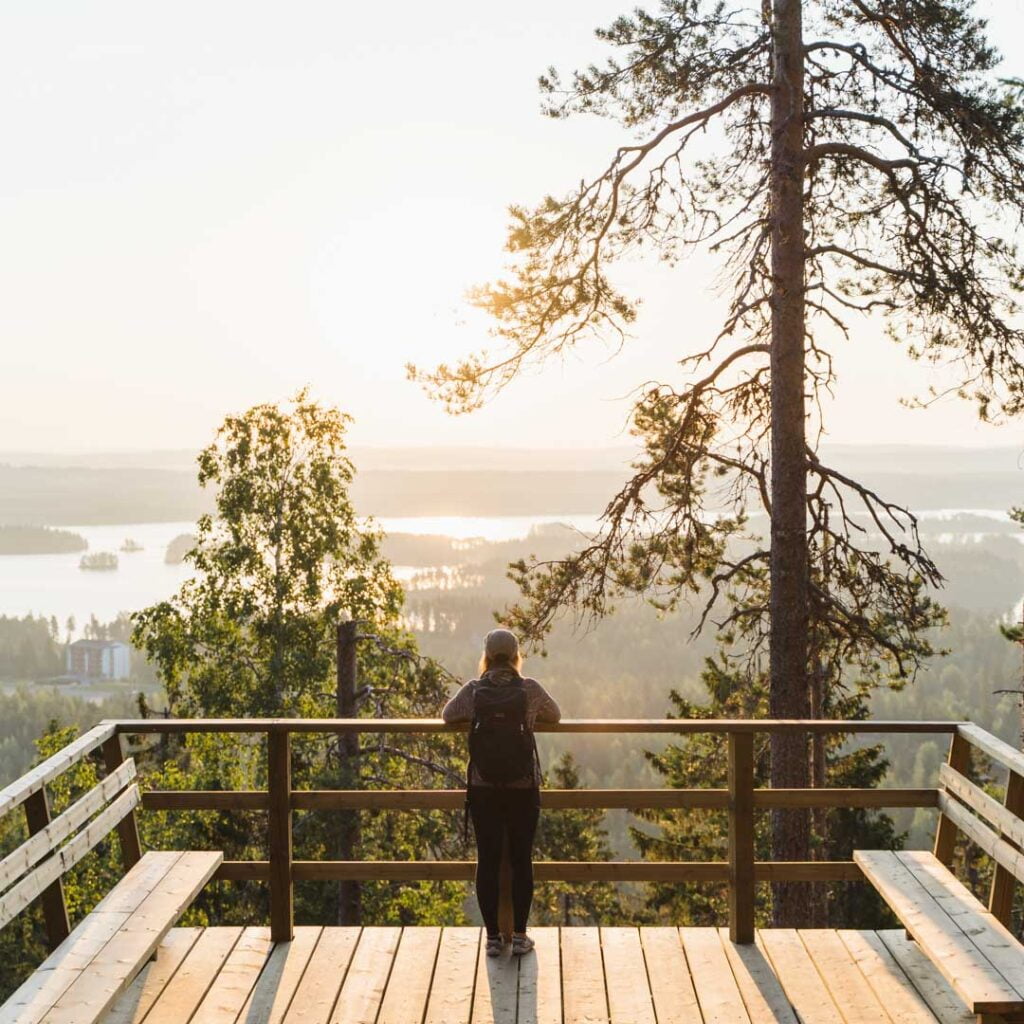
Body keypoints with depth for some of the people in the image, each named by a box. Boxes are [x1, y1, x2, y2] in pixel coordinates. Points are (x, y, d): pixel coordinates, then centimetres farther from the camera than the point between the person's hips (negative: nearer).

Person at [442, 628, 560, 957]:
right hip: (524, 790, 0)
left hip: (483, 790, 1)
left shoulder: (473, 691, -3)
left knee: (487, 860, 8)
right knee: (521, 860, 9)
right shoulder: (531, 689, -4)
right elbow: (555, 715, 13)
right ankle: (520, 936, 15)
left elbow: (447, 715, 15)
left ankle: (493, 936, 13)